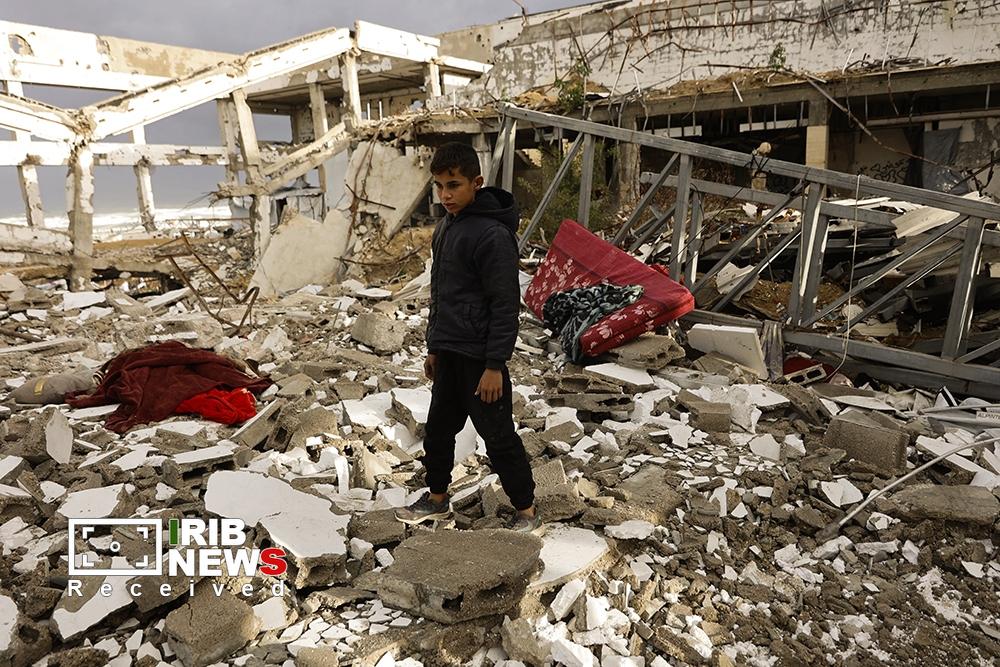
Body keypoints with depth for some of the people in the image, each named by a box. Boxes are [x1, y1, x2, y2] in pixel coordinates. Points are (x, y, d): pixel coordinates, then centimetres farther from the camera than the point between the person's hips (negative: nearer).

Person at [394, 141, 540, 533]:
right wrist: (434, 347, 19)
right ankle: (437, 500, 38)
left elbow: (505, 305, -19)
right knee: (438, 428, 19)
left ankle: (527, 514, 19)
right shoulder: (446, 227, 10)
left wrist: (495, 365, -19)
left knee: (498, 436, 2)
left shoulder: (493, 235, -18)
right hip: (448, 352, 9)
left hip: (480, 356, -9)